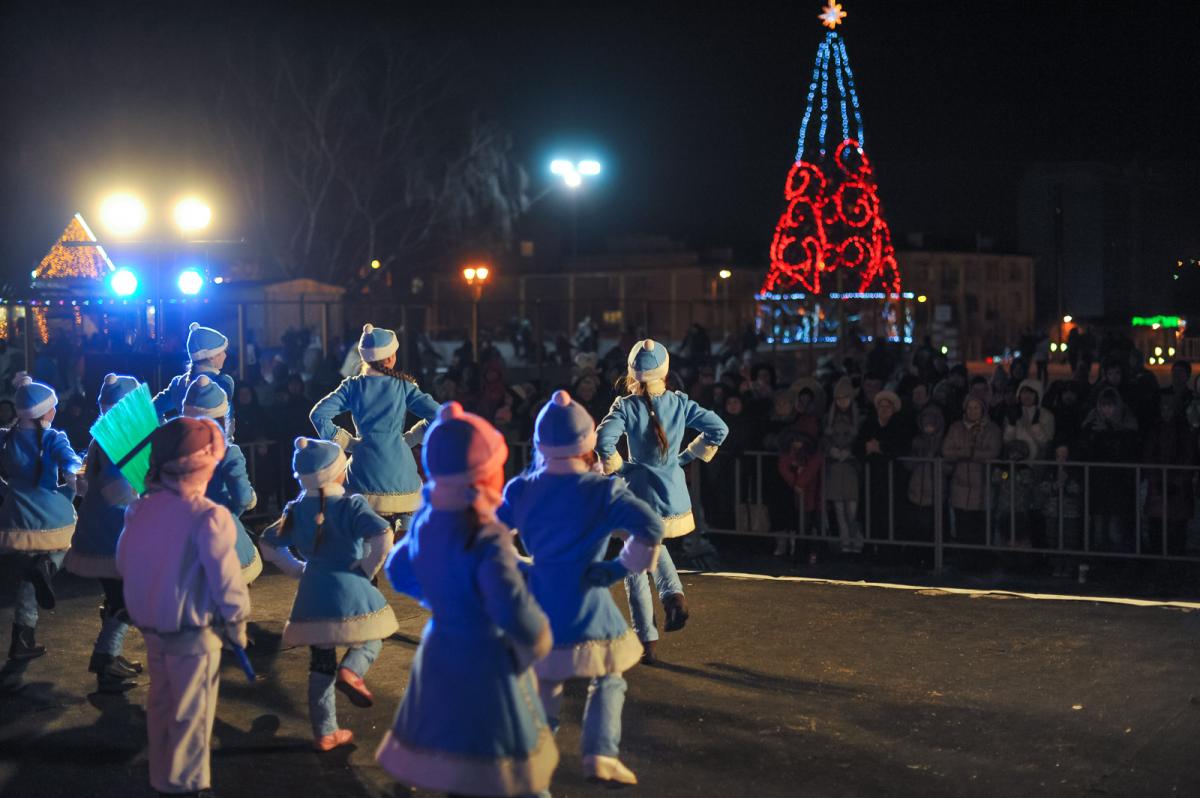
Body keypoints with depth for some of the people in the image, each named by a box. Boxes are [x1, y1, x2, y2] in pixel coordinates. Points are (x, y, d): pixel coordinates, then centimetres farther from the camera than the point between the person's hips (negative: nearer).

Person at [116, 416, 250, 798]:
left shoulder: (140, 509, -3)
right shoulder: (208, 516, -23)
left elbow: (123, 564, 9)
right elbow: (226, 579, -20)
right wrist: (237, 621, -4)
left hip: (150, 626, 7)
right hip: (193, 631, -7)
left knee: (161, 706, 22)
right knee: (191, 715, 8)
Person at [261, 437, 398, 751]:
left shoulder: (296, 510, 6)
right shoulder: (351, 506, -9)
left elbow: (269, 547, 10)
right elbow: (383, 537, -23)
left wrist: (298, 569, 13)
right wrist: (367, 569, -11)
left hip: (313, 598, 4)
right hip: (352, 592, -4)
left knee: (320, 667, 15)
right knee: (372, 638, 21)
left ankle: (324, 734, 19)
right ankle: (351, 670, -10)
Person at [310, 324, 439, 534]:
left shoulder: (352, 386, 5)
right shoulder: (403, 386, 3)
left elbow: (318, 415, -5)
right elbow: (437, 415, -5)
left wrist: (349, 443, 2)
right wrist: (409, 438, 6)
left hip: (365, 469, 1)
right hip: (400, 472, -1)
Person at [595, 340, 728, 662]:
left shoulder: (626, 406, -12)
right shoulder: (680, 403, -3)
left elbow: (603, 440, -26)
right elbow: (719, 429, -3)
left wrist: (616, 467, -7)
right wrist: (687, 456, 7)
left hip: (639, 499, -4)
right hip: (675, 498, 4)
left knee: (635, 567, 10)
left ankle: (646, 640, 11)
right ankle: (673, 594, 9)